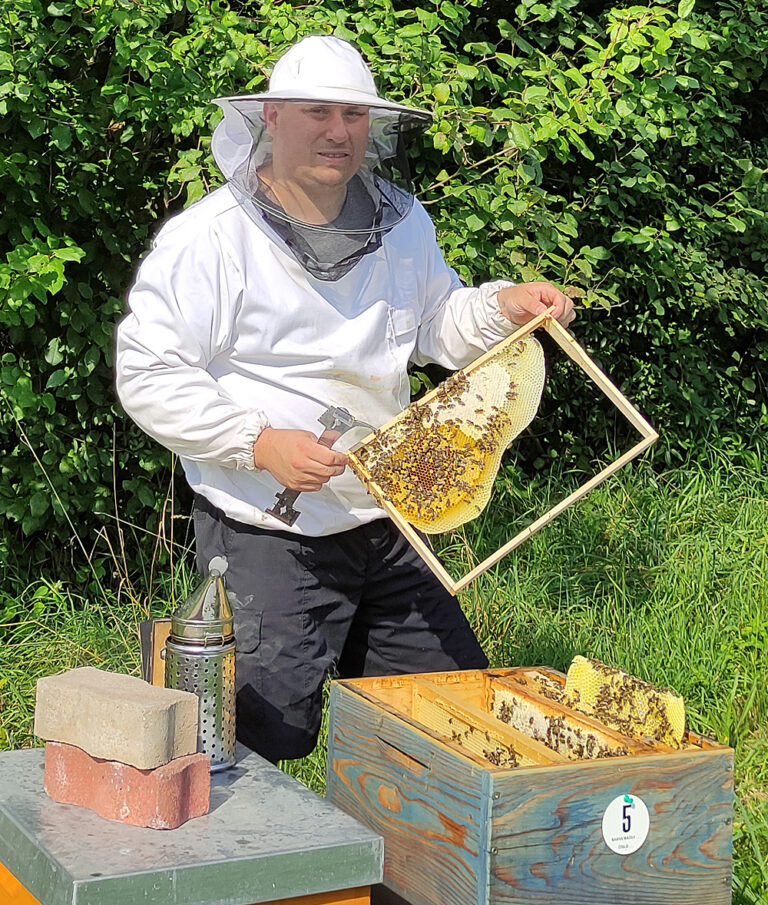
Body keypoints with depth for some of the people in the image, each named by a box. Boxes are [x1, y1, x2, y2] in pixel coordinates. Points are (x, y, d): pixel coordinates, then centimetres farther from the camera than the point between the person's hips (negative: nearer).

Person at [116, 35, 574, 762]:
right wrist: (260, 443, -23)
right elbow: (147, 377, -14)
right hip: (267, 535, -6)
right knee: (267, 742, -7)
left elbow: (435, 327, 20)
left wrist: (502, 307, -1)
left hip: (388, 527, 6)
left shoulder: (402, 223, 6)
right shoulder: (207, 238, -13)